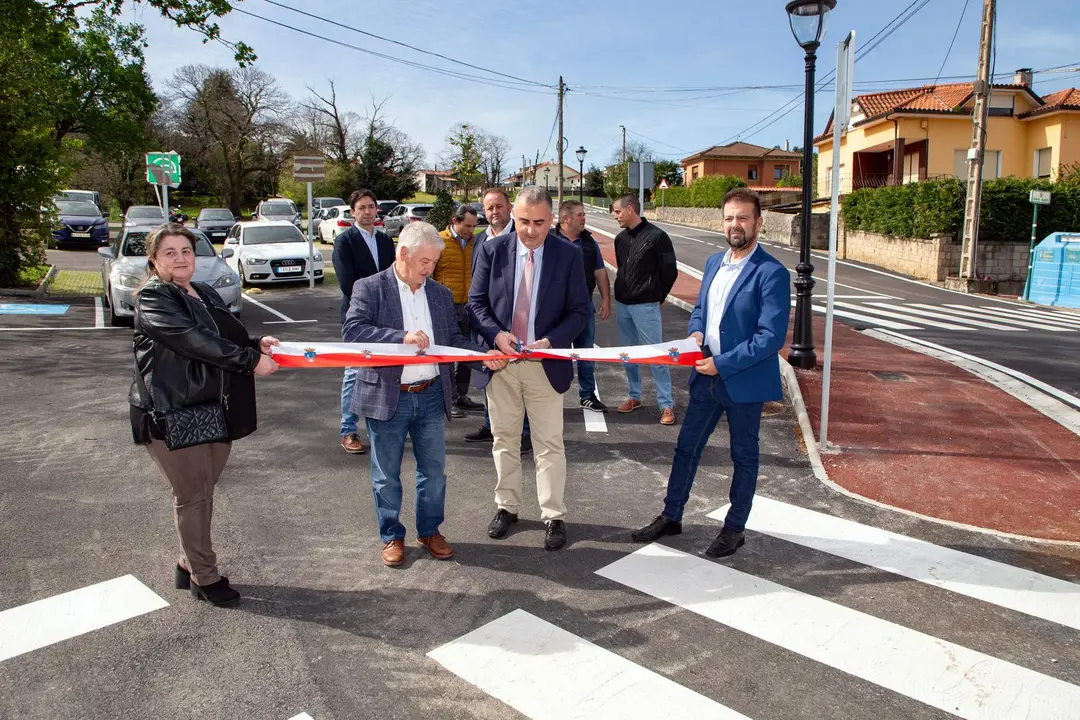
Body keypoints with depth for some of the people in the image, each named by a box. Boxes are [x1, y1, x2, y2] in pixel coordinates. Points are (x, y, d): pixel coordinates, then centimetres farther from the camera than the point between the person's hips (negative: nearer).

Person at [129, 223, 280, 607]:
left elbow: (228, 340, 18)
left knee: (203, 492, 16)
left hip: (216, 410, 7)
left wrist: (257, 344, -3)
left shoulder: (208, 295, 15)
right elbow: (193, 341, -22)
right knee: (192, 496, 3)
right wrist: (251, 360, -23)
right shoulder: (152, 299, -9)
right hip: (172, 413, -7)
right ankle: (205, 577, 18)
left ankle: (190, 564, 32)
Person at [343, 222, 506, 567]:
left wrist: (484, 354, -8)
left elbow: (454, 338, 11)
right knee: (386, 473, 10)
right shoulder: (370, 288, -6)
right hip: (387, 396, -4)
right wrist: (402, 337, -30)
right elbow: (352, 330, -18)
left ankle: (429, 530, 32)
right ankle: (391, 536, 28)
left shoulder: (440, 293, 8)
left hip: (431, 395, 4)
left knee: (434, 469, 13)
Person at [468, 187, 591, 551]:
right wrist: (496, 334, -17)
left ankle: (553, 517, 19)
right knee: (504, 439, 14)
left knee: (549, 444, 6)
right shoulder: (491, 250, -3)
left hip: (546, 364, -2)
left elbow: (579, 311, -3)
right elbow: (476, 302, 1)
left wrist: (550, 341, -19)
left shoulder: (569, 255, -6)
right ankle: (507, 507, 31)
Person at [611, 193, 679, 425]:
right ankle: (634, 396, 27)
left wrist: (656, 297, 1)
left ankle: (666, 404, 2)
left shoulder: (656, 236, -10)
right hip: (622, 304, 7)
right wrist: (623, 292, 14)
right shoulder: (620, 238, 9)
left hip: (645, 306, -7)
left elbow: (670, 271, -7)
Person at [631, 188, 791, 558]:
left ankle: (734, 529, 28)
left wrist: (722, 363, -21)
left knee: (743, 455, 12)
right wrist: (696, 333, -3)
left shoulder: (772, 273, -16)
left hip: (744, 379, -6)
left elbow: (771, 337, -21)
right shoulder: (714, 262, 7)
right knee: (687, 446, 14)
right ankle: (671, 516, 30)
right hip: (707, 375, 7)